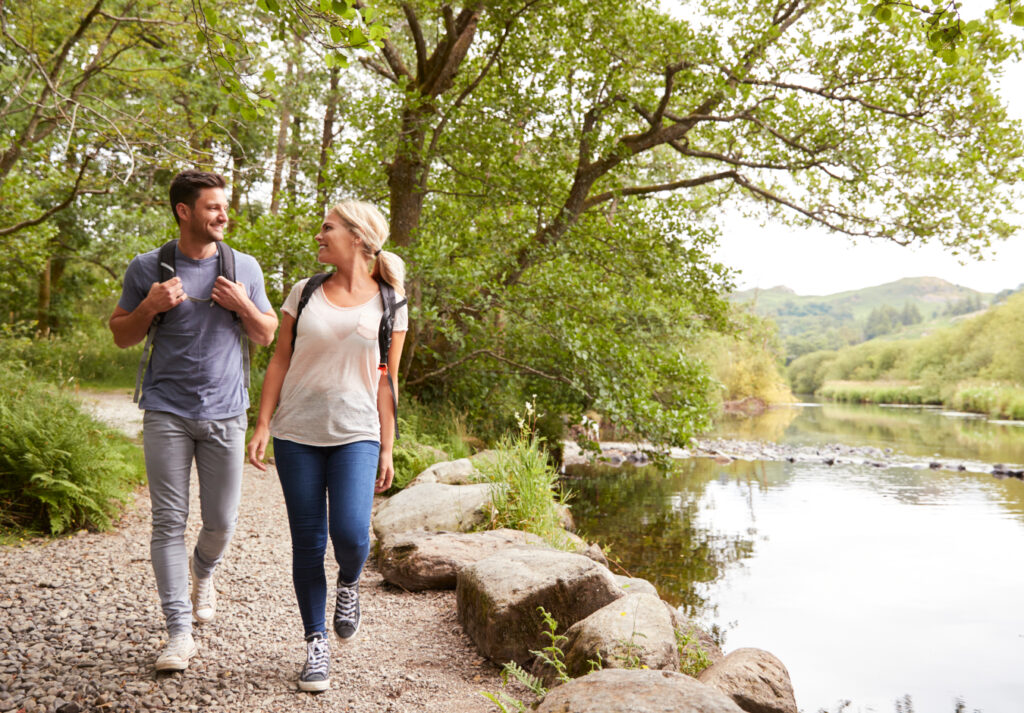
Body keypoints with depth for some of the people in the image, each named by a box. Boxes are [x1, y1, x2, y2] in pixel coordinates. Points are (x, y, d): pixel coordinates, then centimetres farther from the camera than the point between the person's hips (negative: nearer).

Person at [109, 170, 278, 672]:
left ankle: (202, 571, 41)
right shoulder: (147, 268, 2)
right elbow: (120, 335, 9)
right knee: (169, 521, -2)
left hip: (224, 413, 1)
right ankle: (179, 632, 6)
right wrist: (150, 307, -10)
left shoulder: (244, 267, 6)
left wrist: (243, 306, -9)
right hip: (167, 413, -1)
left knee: (221, 522, 6)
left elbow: (267, 336, 11)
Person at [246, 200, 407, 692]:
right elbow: (280, 361, 9)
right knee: (307, 544, 3)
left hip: (355, 434, -1)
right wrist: (262, 424, 1)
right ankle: (316, 645, 20)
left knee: (350, 534, -17)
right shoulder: (304, 293, 7)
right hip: (297, 434, 2)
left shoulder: (388, 305, 3)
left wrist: (387, 450, 2)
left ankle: (349, 583, 20)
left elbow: (386, 382, 4)